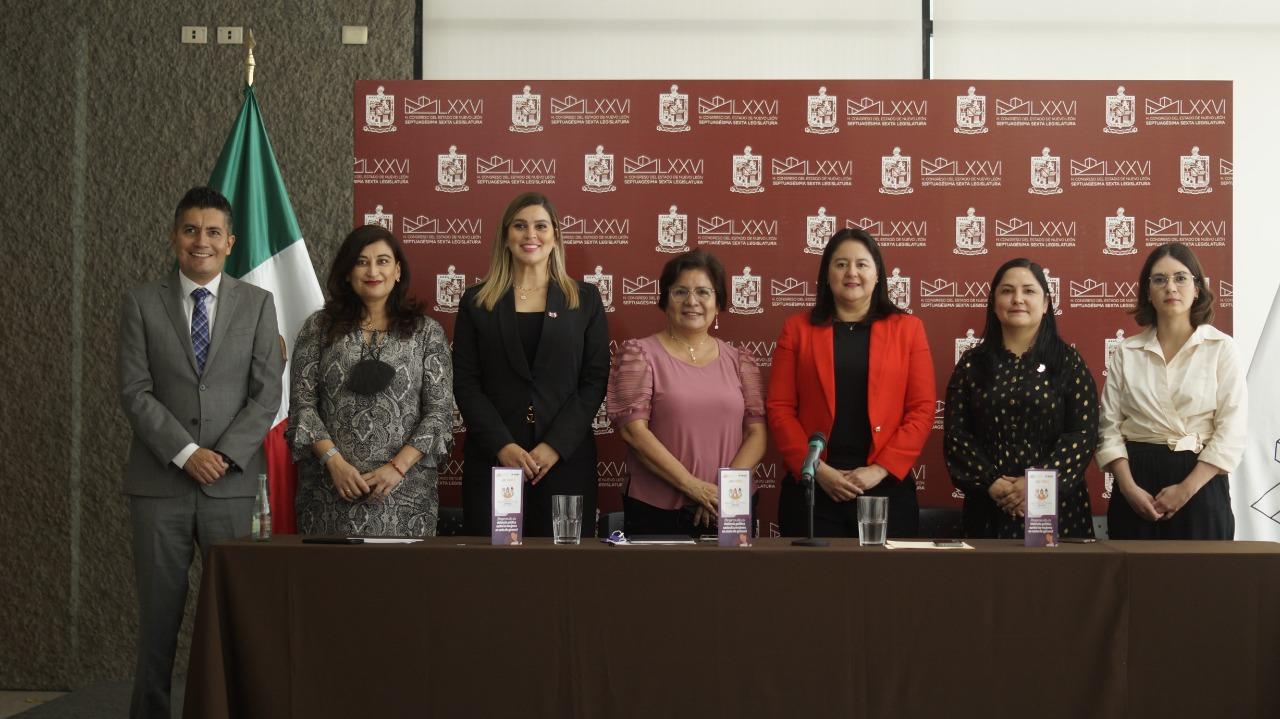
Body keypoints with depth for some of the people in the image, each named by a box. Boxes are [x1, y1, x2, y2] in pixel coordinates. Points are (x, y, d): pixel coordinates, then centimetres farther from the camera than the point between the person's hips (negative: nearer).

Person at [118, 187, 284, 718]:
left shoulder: (257, 304, 8)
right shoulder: (141, 303, 6)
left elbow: (267, 393, 2)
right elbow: (135, 392, -1)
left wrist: (225, 454, -10)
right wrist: (186, 453, -11)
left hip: (232, 481, 0)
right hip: (159, 481, 0)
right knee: (159, 611, 3)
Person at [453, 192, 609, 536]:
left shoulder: (585, 298, 8)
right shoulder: (477, 301, 8)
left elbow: (595, 380, 2)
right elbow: (465, 382, 2)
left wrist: (556, 446, -9)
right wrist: (502, 446, -10)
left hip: (566, 458, 0)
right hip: (492, 459, 0)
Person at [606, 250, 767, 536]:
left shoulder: (738, 361, 9)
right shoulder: (641, 354, 0)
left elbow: (756, 434, 4)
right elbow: (633, 430, -9)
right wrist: (693, 487, -14)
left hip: (730, 512, 3)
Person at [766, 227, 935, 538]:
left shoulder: (907, 329, 7)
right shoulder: (798, 329, 8)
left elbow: (922, 409, 2)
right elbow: (780, 408, 2)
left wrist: (880, 470, -9)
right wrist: (817, 470, -9)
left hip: (886, 488, 0)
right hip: (811, 488, 0)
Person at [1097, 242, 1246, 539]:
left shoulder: (1221, 348, 0)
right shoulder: (1127, 351, 6)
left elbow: (1231, 432, -6)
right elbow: (1110, 426, 2)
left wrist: (1186, 489, -13)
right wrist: (1128, 487, -11)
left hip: (1201, 483, -2)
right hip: (1136, 479, 2)